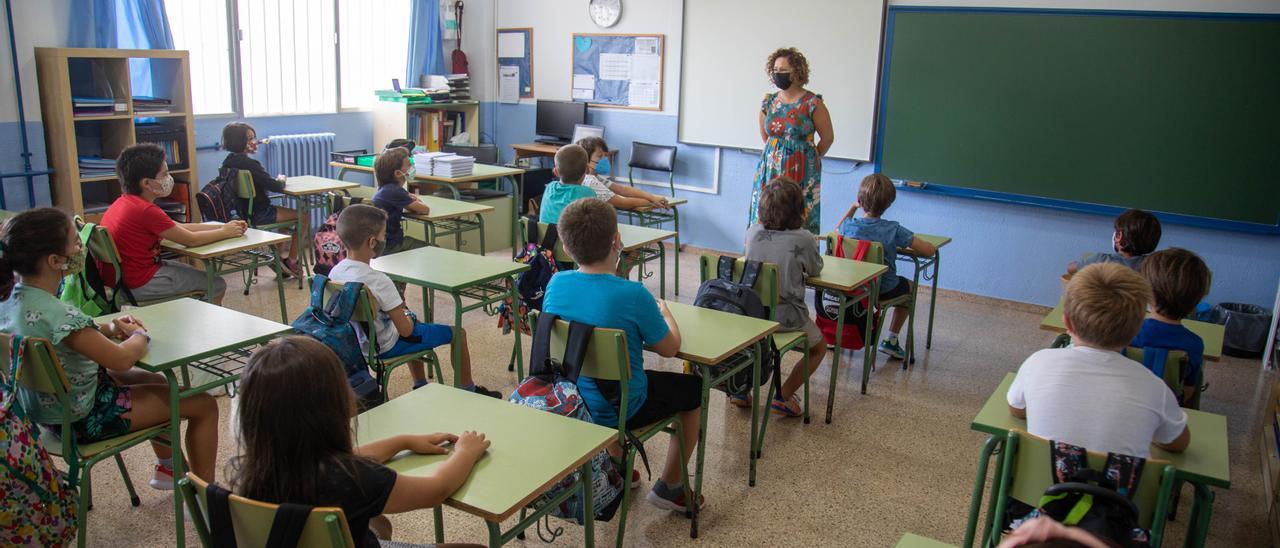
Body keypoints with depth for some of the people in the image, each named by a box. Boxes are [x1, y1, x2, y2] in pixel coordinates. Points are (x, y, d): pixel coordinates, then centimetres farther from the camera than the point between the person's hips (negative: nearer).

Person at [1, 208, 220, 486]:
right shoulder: (55, 314, -35)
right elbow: (122, 359, -34)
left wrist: (107, 329, -2)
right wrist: (140, 335, -12)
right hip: (82, 419, -10)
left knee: (157, 382, 31)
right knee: (203, 405, -3)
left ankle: (167, 467, 45)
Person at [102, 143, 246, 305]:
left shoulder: (124, 202, 7)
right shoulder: (146, 210, -24)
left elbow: (180, 227, 8)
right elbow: (191, 240, -16)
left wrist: (223, 227, 4)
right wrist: (225, 232, -1)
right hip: (137, 284, -10)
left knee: (190, 271, 27)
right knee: (216, 285, 0)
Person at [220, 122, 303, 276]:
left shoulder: (229, 162, 5)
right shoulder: (248, 164, -24)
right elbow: (276, 187, -22)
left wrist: (275, 180, 0)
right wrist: (281, 180, -2)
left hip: (242, 211, 9)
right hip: (257, 216, -9)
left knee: (286, 211, 29)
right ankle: (291, 262, 11)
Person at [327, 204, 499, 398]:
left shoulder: (334, 273, -9)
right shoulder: (379, 281, -31)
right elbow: (405, 330, -25)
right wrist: (409, 317, -2)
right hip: (385, 347, -8)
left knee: (415, 323, 35)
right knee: (457, 333, 7)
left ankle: (420, 386, 43)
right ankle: (469, 391, 26)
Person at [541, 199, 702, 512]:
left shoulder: (556, 284, -10)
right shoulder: (633, 295, -26)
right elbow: (669, 349, -12)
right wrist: (665, 313, 6)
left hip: (569, 400, 6)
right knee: (693, 388, 18)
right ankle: (670, 486, 28)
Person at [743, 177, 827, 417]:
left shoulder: (753, 232, -3)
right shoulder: (803, 239, -15)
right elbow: (815, 269, 5)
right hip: (787, 317, -4)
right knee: (819, 348, 24)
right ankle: (783, 395, 12)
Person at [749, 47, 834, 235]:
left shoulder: (812, 103, -8)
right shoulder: (769, 102, 6)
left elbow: (827, 137, 1)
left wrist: (810, 160, 11)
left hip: (800, 174, -5)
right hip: (770, 170, 5)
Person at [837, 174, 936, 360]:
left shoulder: (850, 225, -11)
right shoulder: (893, 230, -19)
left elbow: (838, 229, 16)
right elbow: (929, 251, -19)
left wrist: (852, 208, 12)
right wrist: (908, 244, -1)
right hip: (884, 290, -3)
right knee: (908, 286, 30)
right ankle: (891, 340, 26)